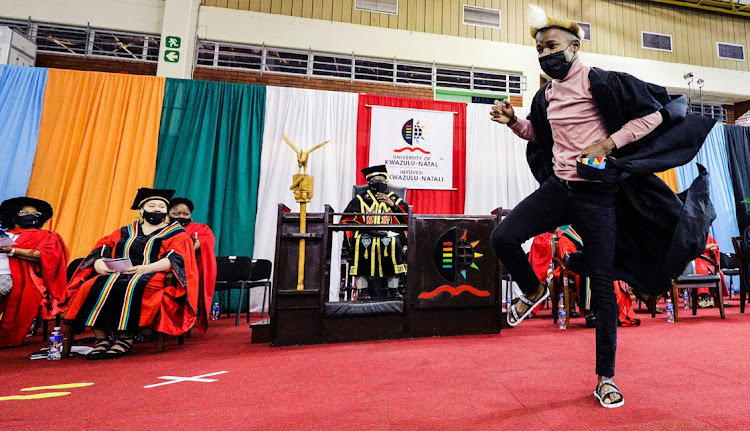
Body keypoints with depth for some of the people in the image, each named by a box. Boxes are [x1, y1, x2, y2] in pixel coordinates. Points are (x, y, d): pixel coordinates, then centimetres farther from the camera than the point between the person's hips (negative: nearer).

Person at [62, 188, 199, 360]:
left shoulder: (176, 234, 11)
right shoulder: (125, 232, 26)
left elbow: (176, 258, -5)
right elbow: (102, 248, 15)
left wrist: (147, 268, -19)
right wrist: (99, 264, -8)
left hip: (154, 277, -4)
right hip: (117, 274, 5)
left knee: (129, 288, -35)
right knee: (92, 286, -26)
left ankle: (125, 338, -26)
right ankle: (101, 339, -20)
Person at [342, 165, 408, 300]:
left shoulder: (395, 199, 22)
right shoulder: (360, 199, 19)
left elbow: (408, 219, 9)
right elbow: (346, 220, 6)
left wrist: (392, 204, 0)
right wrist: (367, 228, -9)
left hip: (390, 235, 1)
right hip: (366, 235, 0)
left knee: (393, 243, -34)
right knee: (364, 244, -34)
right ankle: (377, 294, -31)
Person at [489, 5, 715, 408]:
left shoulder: (599, 82, -6)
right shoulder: (545, 95, 11)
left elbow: (652, 113, -3)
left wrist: (607, 144, -16)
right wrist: (513, 121, 7)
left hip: (596, 195, -5)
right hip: (557, 188, 5)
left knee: (602, 284, 0)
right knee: (503, 238, -13)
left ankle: (605, 379, 15)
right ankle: (533, 290, 19)